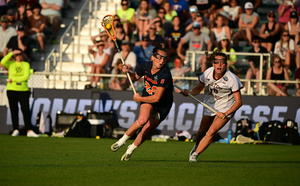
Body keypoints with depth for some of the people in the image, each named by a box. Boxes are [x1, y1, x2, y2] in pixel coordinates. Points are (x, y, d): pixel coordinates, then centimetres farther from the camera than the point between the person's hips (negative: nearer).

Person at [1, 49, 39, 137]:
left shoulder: (26, 64, 7)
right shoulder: (11, 64, 7)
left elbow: (26, 76, -7)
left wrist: (13, 79, -10)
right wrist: (11, 53, -13)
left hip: (23, 90, 0)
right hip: (11, 90, 0)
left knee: (26, 110, -6)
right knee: (14, 110, -1)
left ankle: (29, 131, -8)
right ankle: (15, 130, 3)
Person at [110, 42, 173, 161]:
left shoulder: (165, 74, -28)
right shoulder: (146, 67, -11)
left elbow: (157, 98, -26)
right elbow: (135, 77, 13)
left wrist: (139, 99, -13)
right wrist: (128, 72, -9)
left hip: (162, 105, -2)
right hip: (147, 99, 2)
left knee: (146, 132, 0)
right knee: (142, 120, -29)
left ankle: (131, 148, 29)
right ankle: (123, 140, -9)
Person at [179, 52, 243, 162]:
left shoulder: (232, 79, -24)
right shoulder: (208, 73, -14)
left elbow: (238, 101, -18)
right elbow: (198, 88, 4)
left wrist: (225, 114, -29)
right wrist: (189, 92, -17)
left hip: (226, 109, -4)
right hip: (209, 106, 4)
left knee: (211, 132, -18)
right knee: (202, 131, 15)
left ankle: (195, 154, -5)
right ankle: (197, 146, 48)